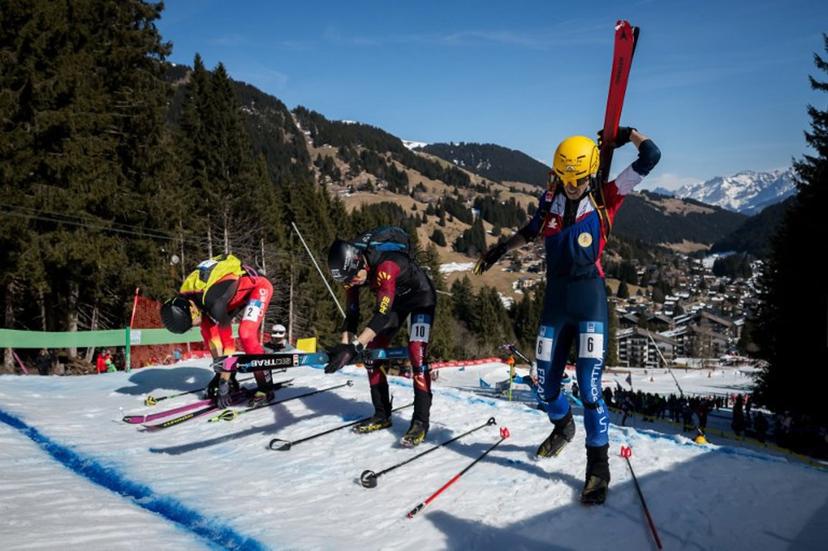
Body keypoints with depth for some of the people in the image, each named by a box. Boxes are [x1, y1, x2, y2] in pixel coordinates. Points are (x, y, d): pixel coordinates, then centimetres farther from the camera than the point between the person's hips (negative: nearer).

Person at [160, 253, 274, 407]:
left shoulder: (215, 301, -38)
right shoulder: (185, 299, -13)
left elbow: (228, 343, -31)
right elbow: (211, 335, -5)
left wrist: (224, 383, -28)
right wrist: (220, 370, -5)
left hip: (259, 286, -8)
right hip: (240, 290, 9)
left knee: (246, 334, -25)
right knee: (207, 331, 0)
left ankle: (266, 387, -13)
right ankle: (229, 375, 10)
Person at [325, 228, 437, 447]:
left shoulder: (386, 266, -40)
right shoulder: (351, 270, -18)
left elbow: (382, 314, -47)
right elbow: (351, 315, -15)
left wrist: (354, 347, -54)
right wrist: (344, 345, -31)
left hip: (421, 297, -7)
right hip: (394, 300, 7)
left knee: (416, 353, -23)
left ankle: (421, 421, -16)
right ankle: (382, 415, 11)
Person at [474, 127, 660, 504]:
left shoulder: (605, 198, -3)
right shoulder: (550, 201, 4)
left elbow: (650, 157, -4)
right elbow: (530, 231, 25)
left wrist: (628, 133, 4)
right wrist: (503, 248, 20)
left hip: (590, 297, -4)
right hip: (555, 298, 4)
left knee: (589, 385, -11)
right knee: (546, 379, 12)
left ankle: (598, 467, 4)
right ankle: (562, 427, 44)